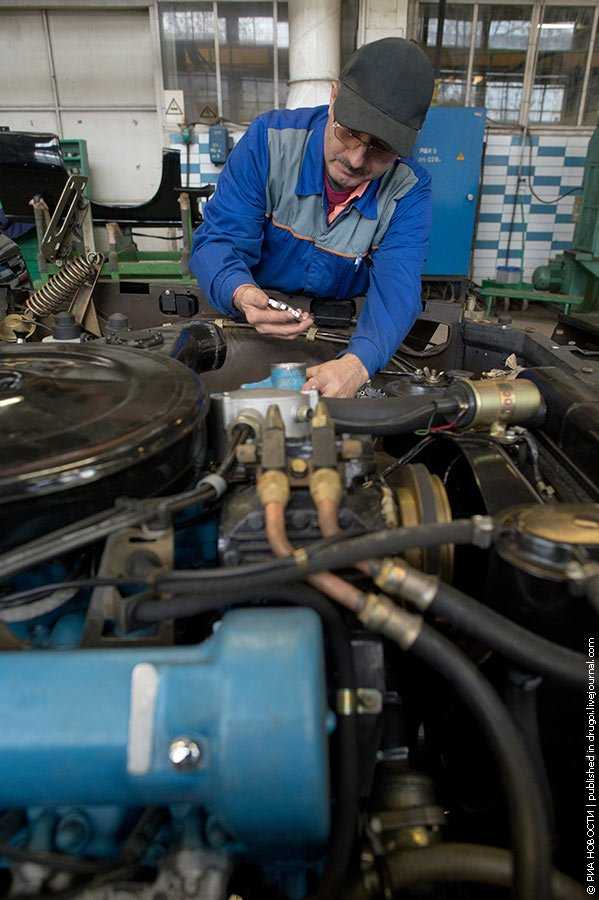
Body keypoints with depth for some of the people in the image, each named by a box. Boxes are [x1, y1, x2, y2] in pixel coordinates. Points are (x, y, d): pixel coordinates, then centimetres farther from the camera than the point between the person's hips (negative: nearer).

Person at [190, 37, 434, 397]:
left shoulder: (409, 191, -12)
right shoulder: (270, 139, -14)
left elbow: (396, 286, -25)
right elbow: (219, 240, -15)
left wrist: (357, 363, -47)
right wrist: (241, 294, -41)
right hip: (254, 327, -1)